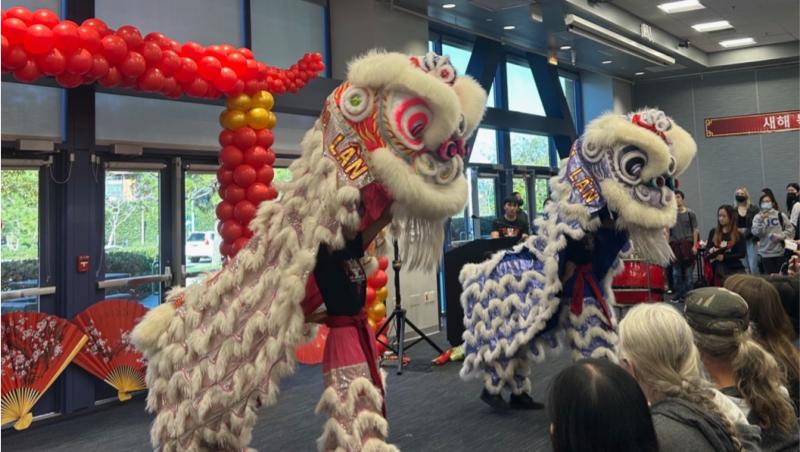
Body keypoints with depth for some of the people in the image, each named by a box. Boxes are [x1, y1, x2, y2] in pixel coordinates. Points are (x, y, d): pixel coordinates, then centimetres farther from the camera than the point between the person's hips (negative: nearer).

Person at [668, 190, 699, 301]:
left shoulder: (690, 213, 1)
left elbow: (695, 230, 1)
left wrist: (694, 245, -5)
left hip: (687, 244, -2)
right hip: (675, 245, 2)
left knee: (688, 271, 1)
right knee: (676, 272, 6)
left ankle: (687, 294, 8)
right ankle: (678, 293, 13)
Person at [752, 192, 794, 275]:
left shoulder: (780, 215, 4)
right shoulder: (758, 217, 3)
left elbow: (791, 230, 4)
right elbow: (755, 232, -10)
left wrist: (780, 236, -10)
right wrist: (761, 220, -19)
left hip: (780, 252, 0)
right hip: (766, 253, 0)